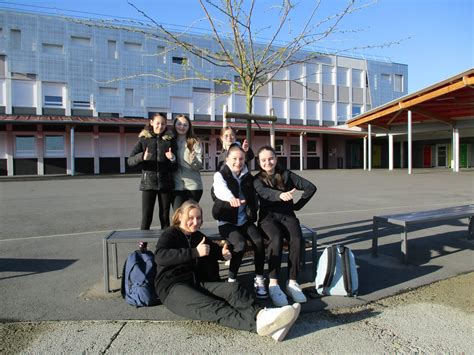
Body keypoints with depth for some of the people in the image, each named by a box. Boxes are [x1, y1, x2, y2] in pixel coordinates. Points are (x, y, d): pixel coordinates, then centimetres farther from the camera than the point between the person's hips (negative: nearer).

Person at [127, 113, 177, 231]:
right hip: (148, 183, -1)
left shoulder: (170, 140, 7)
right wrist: (142, 157, -20)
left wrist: (173, 159, -14)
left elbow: (175, 167, 8)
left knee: (165, 217, 6)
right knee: (146, 218, 0)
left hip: (166, 183, 1)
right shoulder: (144, 139, 6)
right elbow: (130, 161, -1)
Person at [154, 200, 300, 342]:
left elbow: (214, 249, 38)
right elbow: (160, 256, -19)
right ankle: (258, 323, -58)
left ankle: (260, 314, -51)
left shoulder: (198, 236, 23)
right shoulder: (170, 234, 1)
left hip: (199, 283, 6)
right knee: (213, 307, -34)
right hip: (173, 288, -6)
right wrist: (195, 252, -28)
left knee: (233, 288, -24)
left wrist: (222, 253, 12)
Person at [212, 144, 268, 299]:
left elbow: (253, 197, 15)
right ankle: (232, 279, -7)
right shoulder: (220, 175, -7)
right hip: (227, 222, -4)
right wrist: (231, 198, -54)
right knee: (240, 244, -29)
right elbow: (221, 189, -32)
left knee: (259, 241, -23)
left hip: (245, 220, 4)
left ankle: (259, 280, -8)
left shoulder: (247, 176, 8)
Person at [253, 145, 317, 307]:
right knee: (276, 239, -34)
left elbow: (311, 187, 5)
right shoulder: (258, 179, 2)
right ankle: (273, 284, -30)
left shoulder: (286, 174, 6)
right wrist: (280, 194, -42)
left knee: (297, 239, -29)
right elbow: (264, 192, -22)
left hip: (287, 215, 2)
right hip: (268, 217, -2)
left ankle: (292, 283, -22)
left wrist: (297, 205, 3)